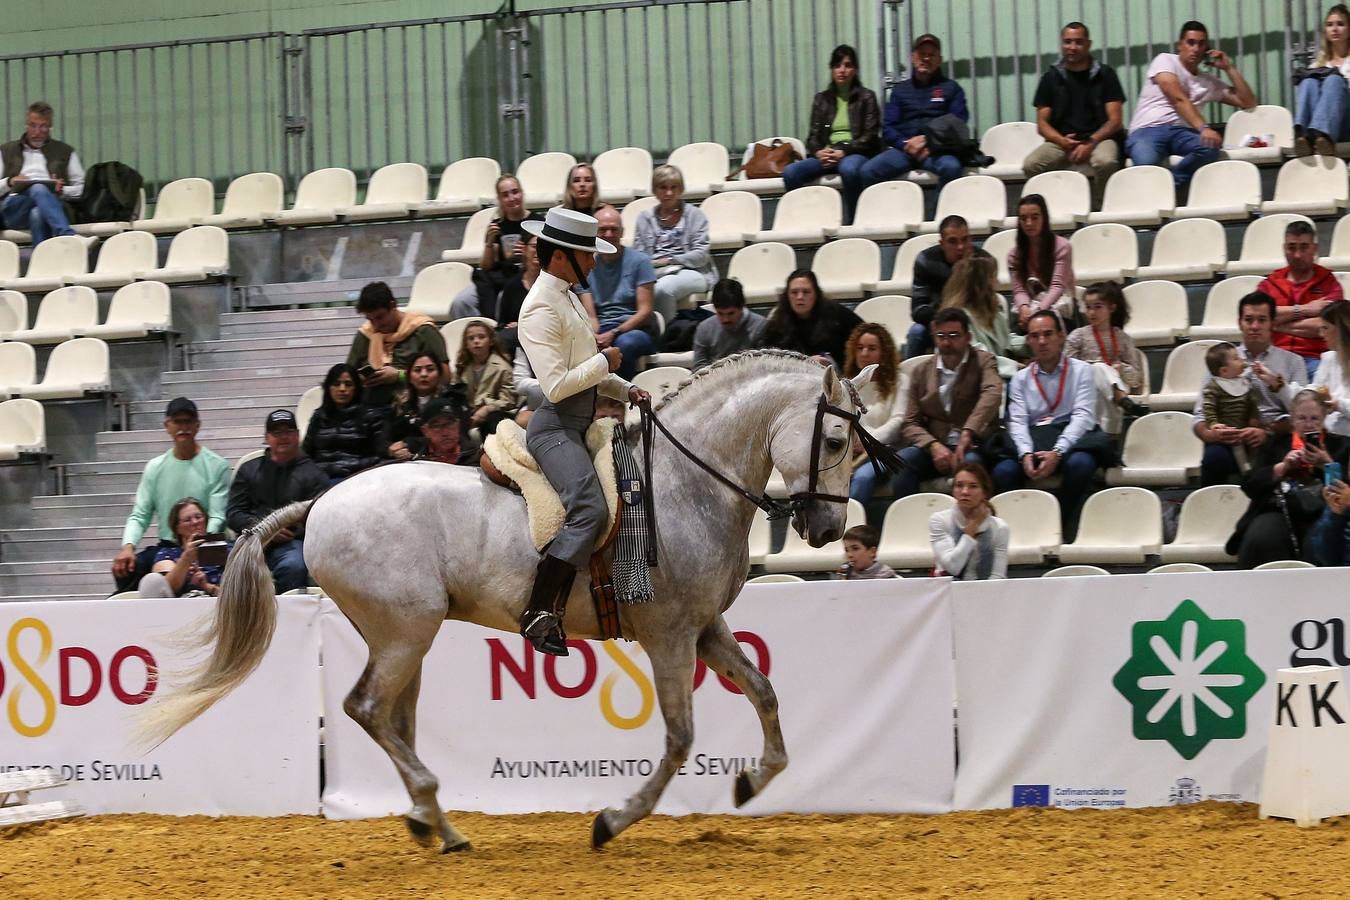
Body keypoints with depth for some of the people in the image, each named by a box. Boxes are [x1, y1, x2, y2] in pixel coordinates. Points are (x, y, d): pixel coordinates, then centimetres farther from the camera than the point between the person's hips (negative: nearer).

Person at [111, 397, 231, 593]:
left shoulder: (217, 466, 1)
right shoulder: (155, 467, 12)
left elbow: (217, 518, -7)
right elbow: (139, 515, 8)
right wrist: (128, 546, -13)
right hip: (166, 546, 4)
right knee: (124, 568, -23)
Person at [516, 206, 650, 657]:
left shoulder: (567, 298, 17)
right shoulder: (541, 309, -15)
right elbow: (556, 385, -22)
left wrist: (625, 389, 13)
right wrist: (604, 362, -10)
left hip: (581, 425, 11)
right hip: (555, 428, -11)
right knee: (589, 510, -27)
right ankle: (539, 614, -27)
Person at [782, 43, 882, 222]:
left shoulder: (866, 98, 11)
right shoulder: (822, 99, 22)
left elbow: (870, 136, 2)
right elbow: (813, 135, 16)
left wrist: (844, 151, -14)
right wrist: (819, 152, -8)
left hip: (855, 153, -3)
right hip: (826, 154, 3)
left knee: (849, 169, -42)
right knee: (790, 172, -27)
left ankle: (851, 222, -32)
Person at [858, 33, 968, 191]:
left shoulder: (951, 88, 18)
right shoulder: (900, 90, 23)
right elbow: (887, 128, 14)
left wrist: (931, 143, -10)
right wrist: (906, 143, -8)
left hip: (936, 150, -2)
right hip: (903, 149, 2)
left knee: (951, 167, -38)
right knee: (867, 171, -27)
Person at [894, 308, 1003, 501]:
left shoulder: (983, 361, 6)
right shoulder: (921, 373, 15)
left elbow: (992, 394, -15)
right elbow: (910, 424, 10)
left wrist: (968, 433, -30)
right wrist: (933, 446, -12)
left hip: (973, 446, -3)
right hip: (934, 447, 3)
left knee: (970, 461, -37)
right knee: (902, 460, -27)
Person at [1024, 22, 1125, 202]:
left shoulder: (1104, 74, 8)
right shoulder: (1051, 77, 13)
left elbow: (1115, 120, 2)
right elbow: (1042, 123, 10)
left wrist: (1090, 142, -14)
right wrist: (1061, 140, -11)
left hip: (1098, 139, -2)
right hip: (1061, 142, 2)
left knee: (1106, 162, -37)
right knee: (1030, 165, -29)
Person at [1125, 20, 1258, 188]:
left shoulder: (1210, 82, 24)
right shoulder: (1165, 61, 7)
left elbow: (1248, 103, 22)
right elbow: (1178, 99, -10)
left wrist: (1229, 68, 16)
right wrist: (1203, 128, -24)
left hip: (1181, 132, 5)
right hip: (1148, 130, -5)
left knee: (1211, 147, -33)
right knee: (1147, 164, -40)